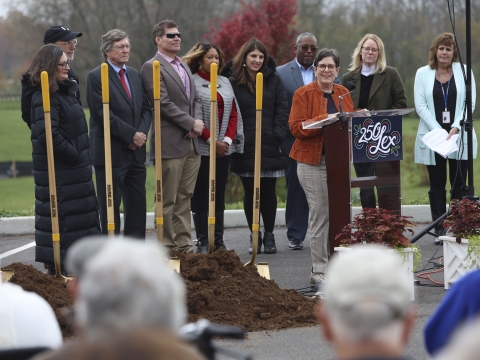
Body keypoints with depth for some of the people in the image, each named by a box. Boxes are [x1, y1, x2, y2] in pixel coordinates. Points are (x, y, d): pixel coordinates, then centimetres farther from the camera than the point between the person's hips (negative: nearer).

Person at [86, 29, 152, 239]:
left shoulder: (135, 75, 15)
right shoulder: (96, 77, -7)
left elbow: (146, 109, 14)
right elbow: (102, 114, -14)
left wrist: (141, 133, -5)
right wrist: (131, 135, -14)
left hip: (136, 151, 7)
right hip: (111, 152, -7)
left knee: (137, 204, 8)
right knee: (110, 206, 0)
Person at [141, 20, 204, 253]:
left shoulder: (184, 67, 19)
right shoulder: (152, 67, -7)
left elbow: (195, 99, 19)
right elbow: (163, 103, -14)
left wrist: (198, 123, -1)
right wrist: (191, 123, -12)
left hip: (191, 143, 8)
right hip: (169, 144, -8)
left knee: (184, 198, 9)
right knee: (167, 200, -2)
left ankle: (183, 245, 13)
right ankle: (167, 247, 2)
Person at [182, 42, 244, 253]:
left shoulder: (225, 83, 14)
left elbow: (234, 114, 12)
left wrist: (227, 140, -3)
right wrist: (212, 141, -12)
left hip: (224, 147, 6)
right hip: (201, 148, -5)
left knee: (220, 194, 8)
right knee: (200, 195, -1)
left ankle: (219, 240, 13)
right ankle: (202, 241, 3)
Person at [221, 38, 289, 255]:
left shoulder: (273, 80, 7)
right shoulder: (233, 81, 3)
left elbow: (282, 109, 4)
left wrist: (278, 135, -7)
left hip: (269, 146, 1)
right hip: (245, 148, -1)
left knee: (268, 192, 4)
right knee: (250, 193, 5)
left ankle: (269, 235, 14)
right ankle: (254, 236, 14)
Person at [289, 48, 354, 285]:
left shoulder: (343, 93, 15)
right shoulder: (303, 94, -2)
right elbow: (296, 127, -10)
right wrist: (324, 120, -20)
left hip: (339, 159, 5)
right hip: (313, 161, -5)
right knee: (320, 214, -7)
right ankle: (319, 271, -1)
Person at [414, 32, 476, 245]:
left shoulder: (464, 72, 5)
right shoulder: (423, 73, 6)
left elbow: (470, 102, -1)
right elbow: (420, 105, -1)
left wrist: (455, 128, -13)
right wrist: (438, 131, -12)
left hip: (459, 137, 0)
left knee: (459, 184, -1)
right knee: (437, 185, 3)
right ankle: (439, 230, 6)